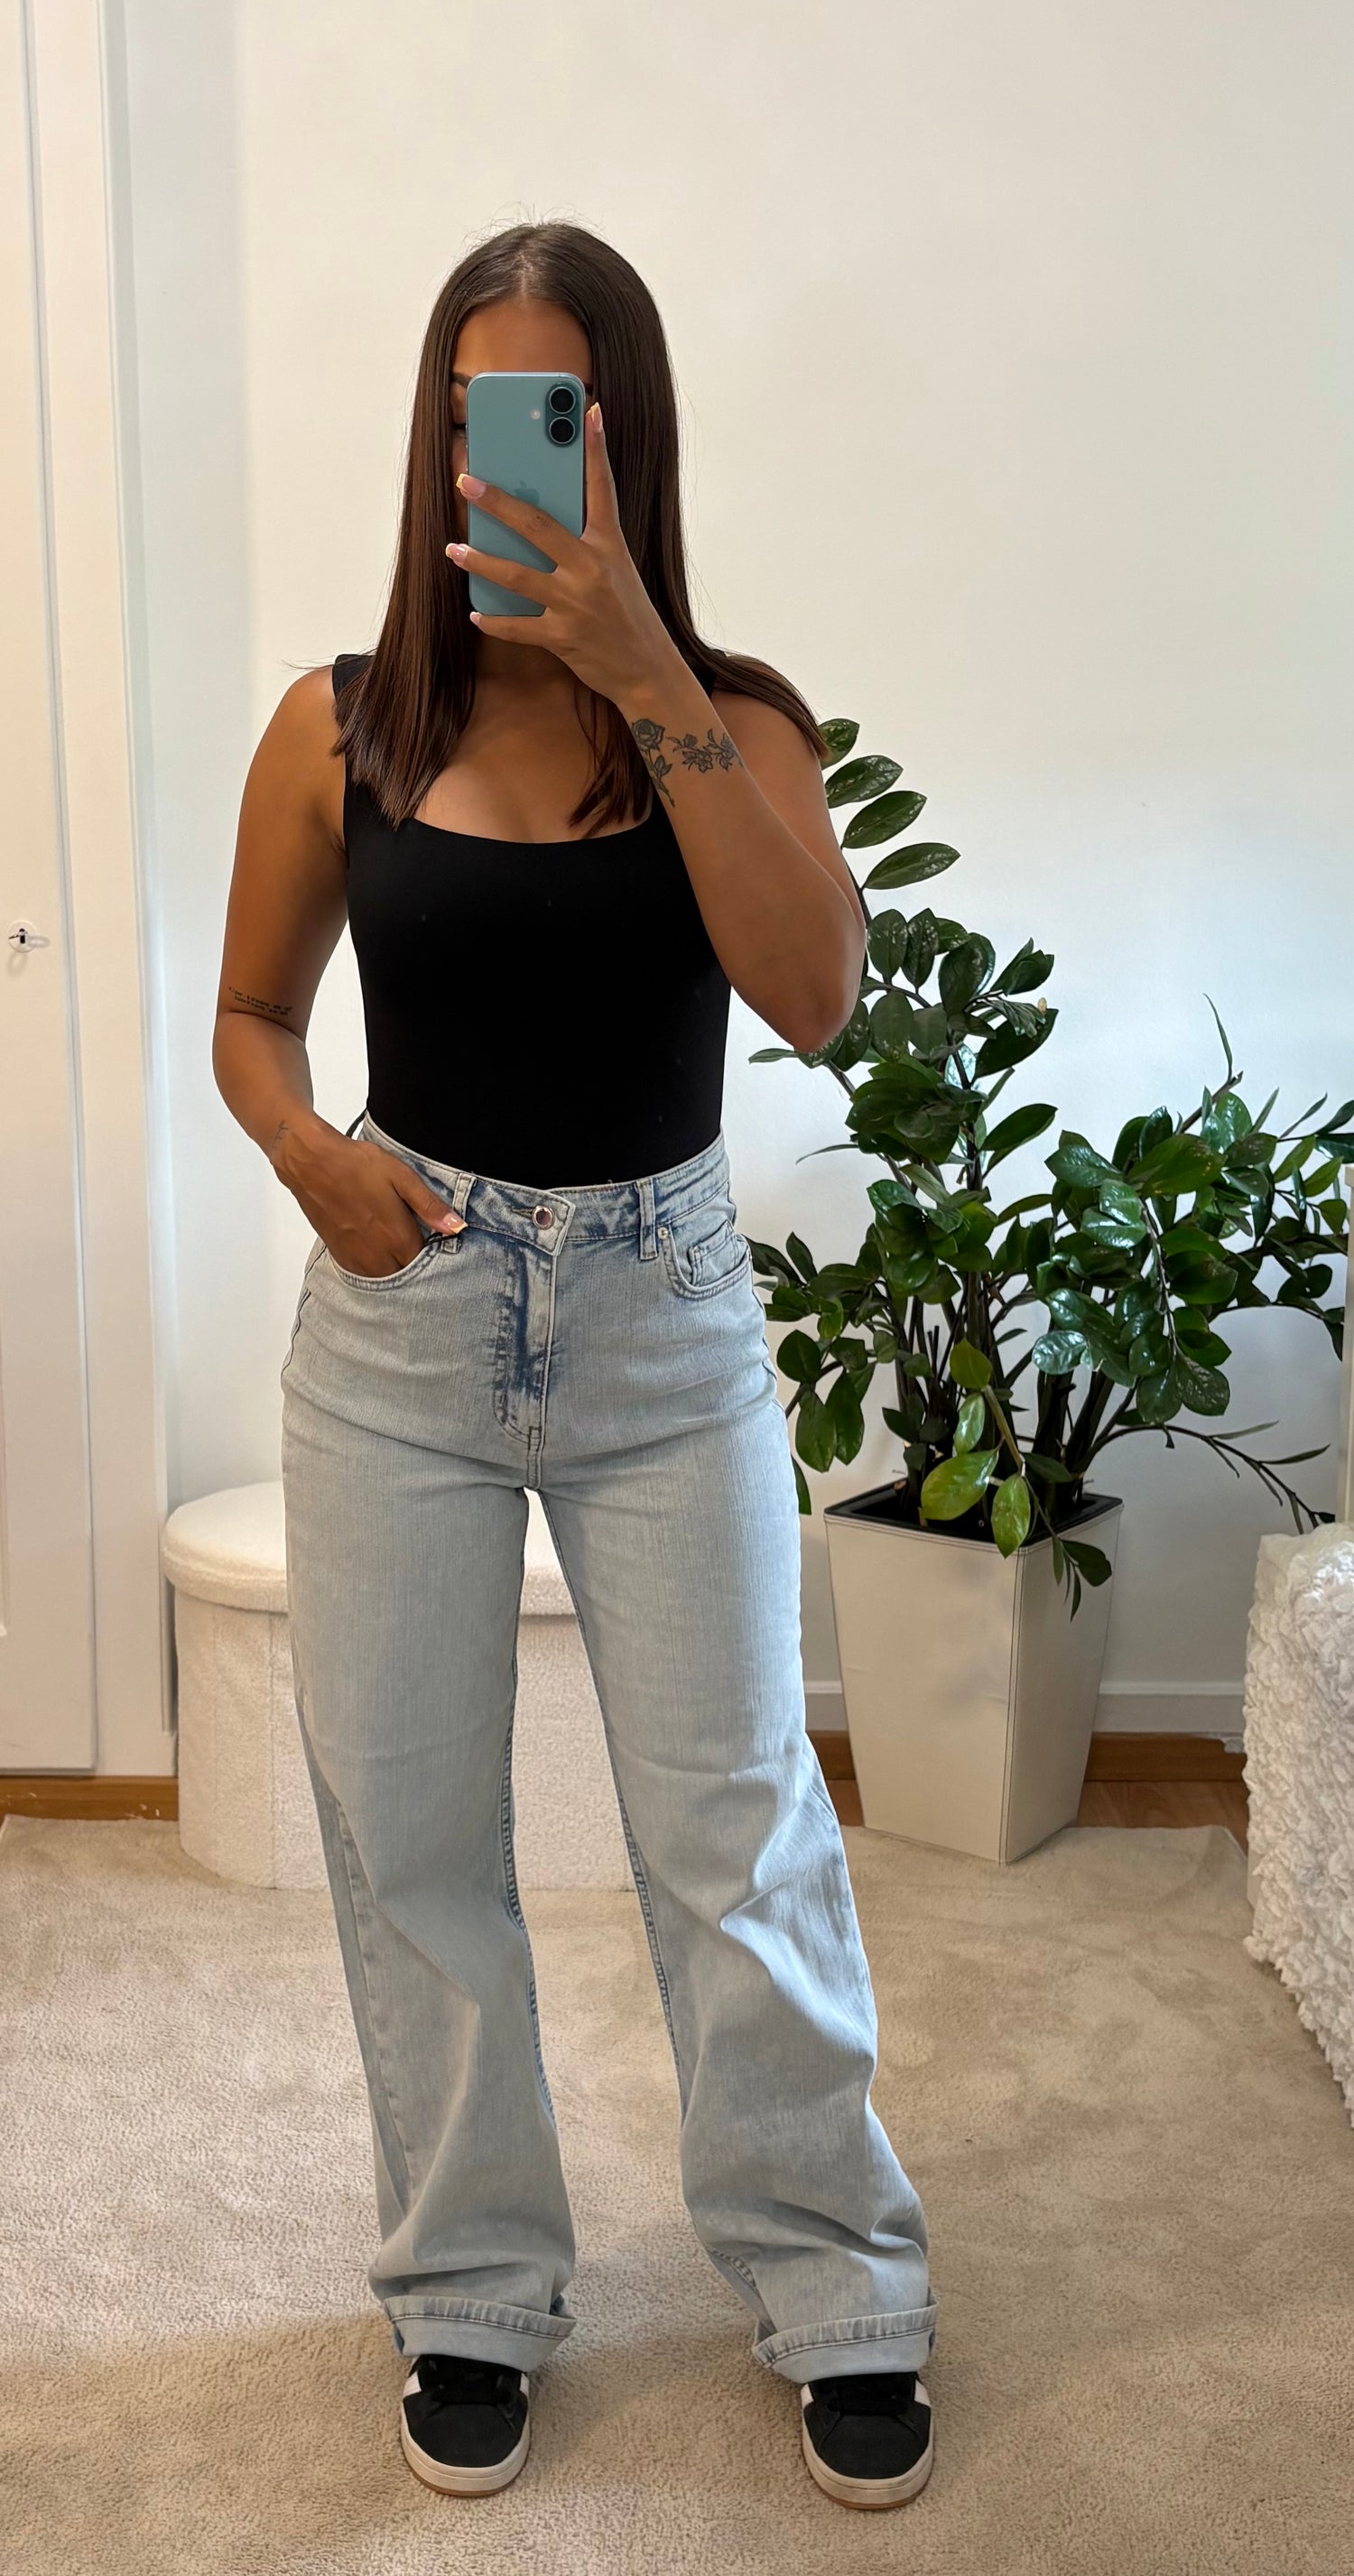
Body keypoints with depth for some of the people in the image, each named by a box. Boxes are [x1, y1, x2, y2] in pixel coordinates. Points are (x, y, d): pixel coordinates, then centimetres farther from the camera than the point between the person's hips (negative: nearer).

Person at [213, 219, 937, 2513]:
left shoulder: (732, 721, -5)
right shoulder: (342, 731, -2)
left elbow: (814, 990, -22)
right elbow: (249, 1016, 9)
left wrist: (645, 676, -27)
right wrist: (309, 1148, -13)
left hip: (663, 1323, -1)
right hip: (402, 1319, 2)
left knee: (737, 1832, 4)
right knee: (409, 1832, 10)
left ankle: (836, 2294, 26)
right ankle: (472, 2296, 31)